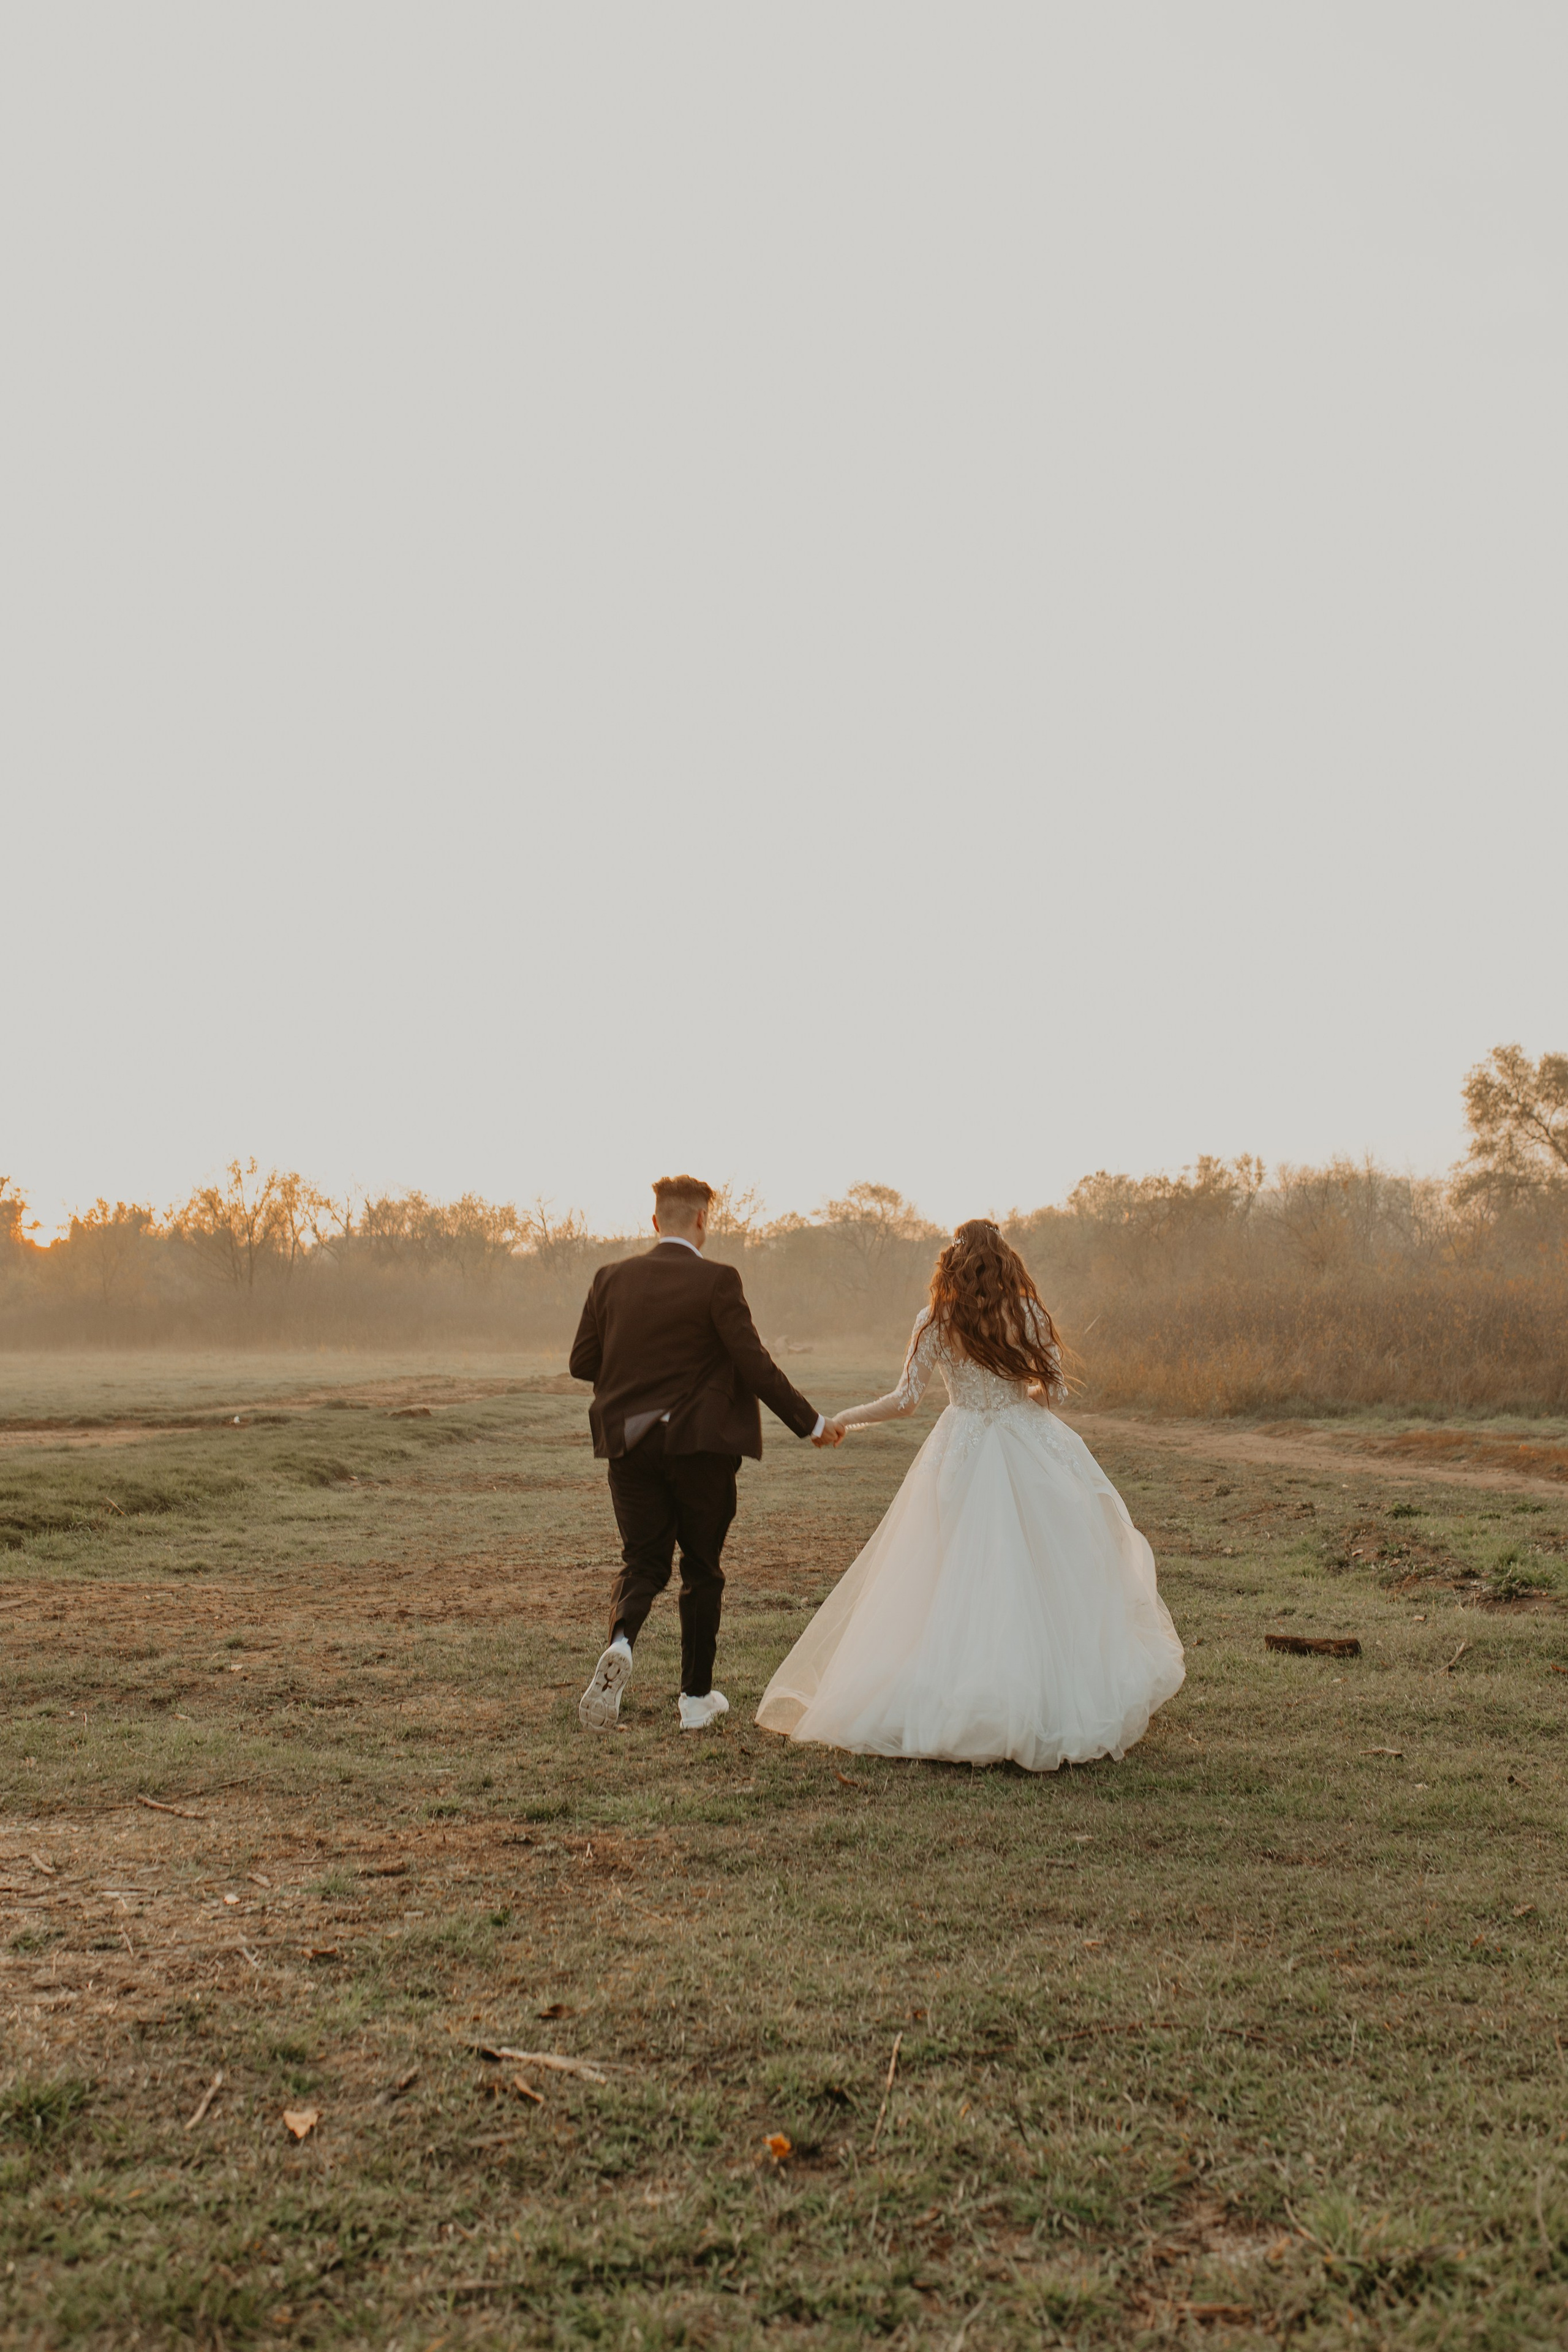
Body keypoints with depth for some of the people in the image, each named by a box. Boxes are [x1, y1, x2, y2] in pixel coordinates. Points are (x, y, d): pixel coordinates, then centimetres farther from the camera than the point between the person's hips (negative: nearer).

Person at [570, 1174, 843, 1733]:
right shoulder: (716, 1282, -10)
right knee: (701, 1568, 12)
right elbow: (754, 1364, -13)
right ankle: (697, 1697, 18)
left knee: (642, 1561, 12)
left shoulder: (611, 1279, 2)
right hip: (699, 1444, -3)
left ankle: (621, 1644, -19)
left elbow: (582, 1362, 5)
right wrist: (810, 1422, -4)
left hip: (631, 1446, 3)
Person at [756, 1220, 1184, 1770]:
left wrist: (843, 1419, 11)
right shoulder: (1029, 1315, -1)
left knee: (960, 1581, 4)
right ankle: (1059, 1703, 12)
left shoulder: (934, 1322, -4)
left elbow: (906, 1399, -4)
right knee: (1045, 1577, 8)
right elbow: (1054, 1390, 3)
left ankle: (953, 1709, 6)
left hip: (962, 1454, -1)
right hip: (1032, 1456, 1)